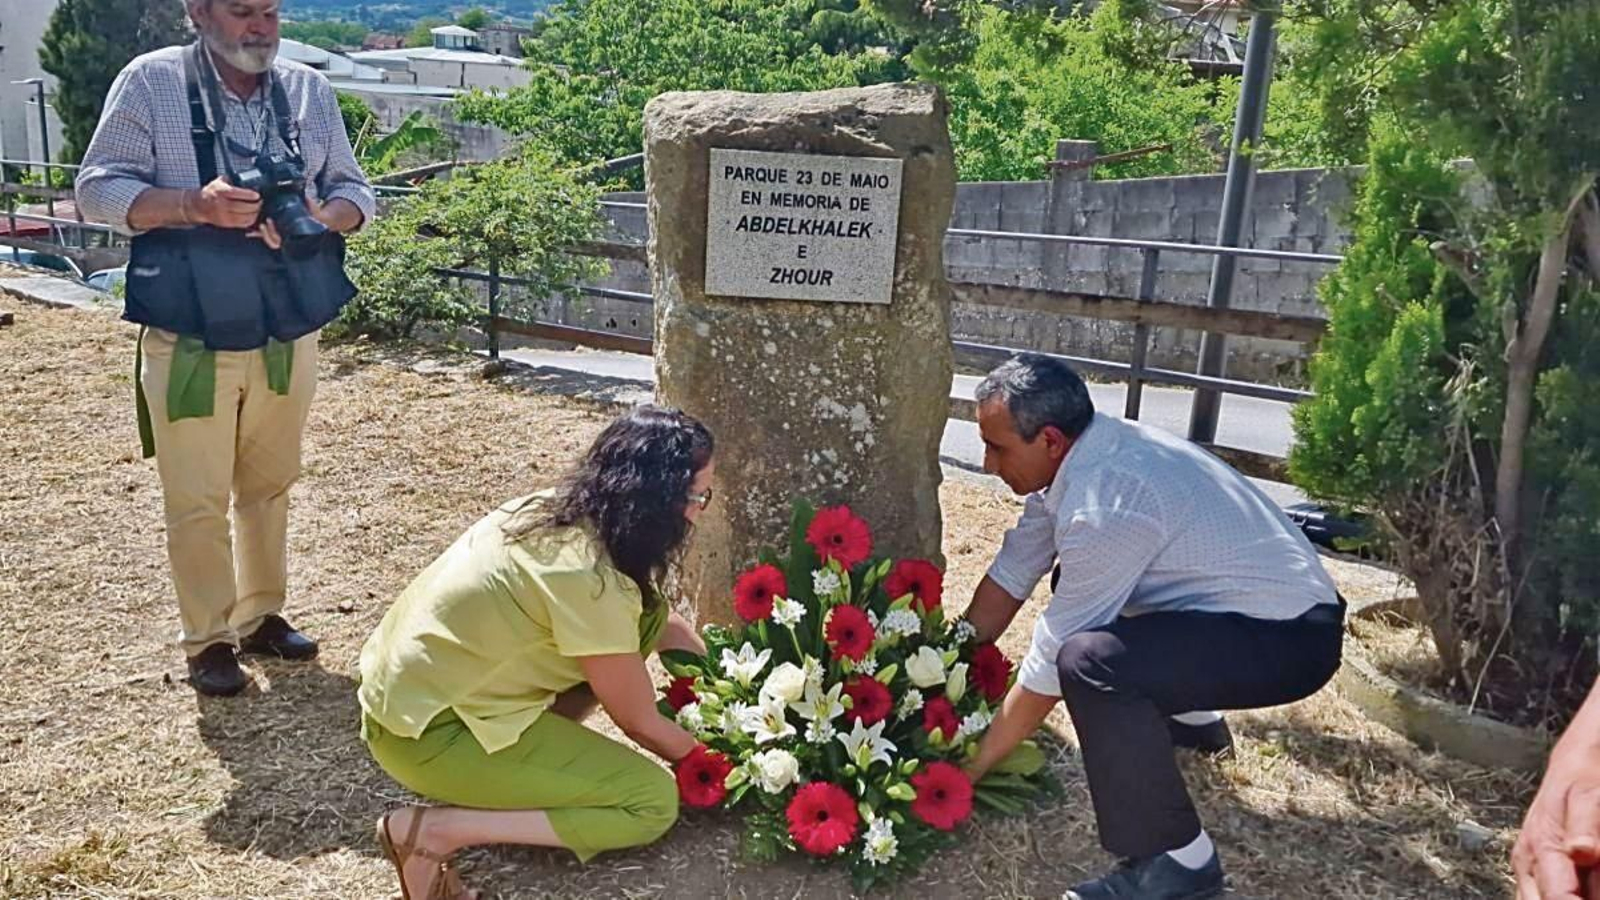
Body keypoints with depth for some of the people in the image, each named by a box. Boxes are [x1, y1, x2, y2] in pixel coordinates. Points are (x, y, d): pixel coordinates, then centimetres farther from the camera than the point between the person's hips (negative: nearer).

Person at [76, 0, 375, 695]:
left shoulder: (308, 90, 5)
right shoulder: (151, 82, -5)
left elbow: (353, 189, 8)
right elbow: (97, 189, -7)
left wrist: (322, 216, -16)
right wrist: (194, 203, -25)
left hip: (288, 337, 4)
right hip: (191, 341, -3)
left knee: (269, 486, 16)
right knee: (197, 501, 5)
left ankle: (261, 614, 33)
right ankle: (209, 640, 20)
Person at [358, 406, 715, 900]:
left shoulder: (562, 509, -2)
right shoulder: (588, 579, -27)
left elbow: (662, 622, 13)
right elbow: (639, 722, -13)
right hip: (429, 733, -8)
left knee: (645, 619, 3)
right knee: (654, 801, -9)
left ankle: (535, 757, 8)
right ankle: (433, 830, -7)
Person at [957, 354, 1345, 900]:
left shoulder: (1106, 506, -30)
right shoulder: (1079, 458, -2)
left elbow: (1049, 668, -23)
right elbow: (1012, 573, 6)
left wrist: (970, 767, -12)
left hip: (1290, 638, -10)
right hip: (1252, 604, 10)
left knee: (1090, 660, -33)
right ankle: (1185, 708, 33)